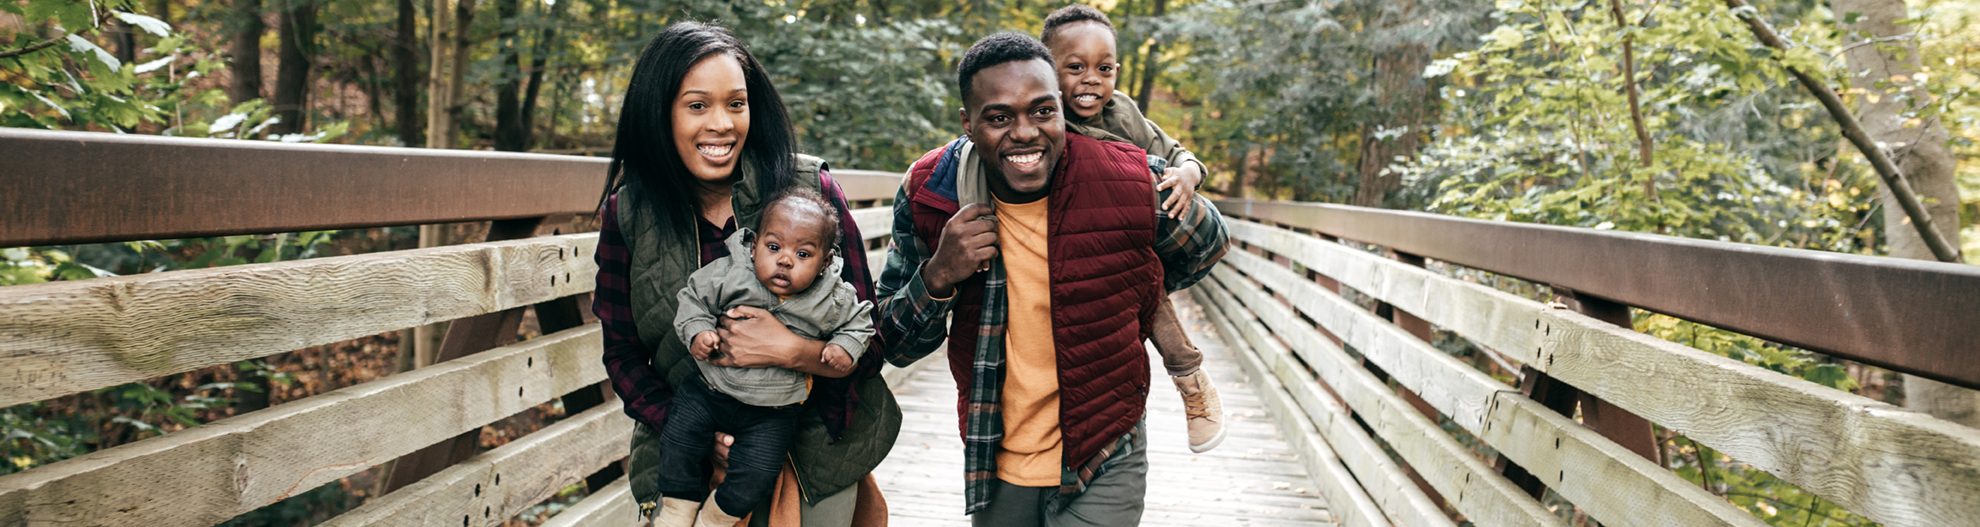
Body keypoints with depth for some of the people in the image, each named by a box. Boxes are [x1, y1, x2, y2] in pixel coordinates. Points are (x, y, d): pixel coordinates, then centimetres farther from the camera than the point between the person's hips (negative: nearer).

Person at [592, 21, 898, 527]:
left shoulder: (810, 188, -13)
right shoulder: (627, 215, -8)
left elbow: (868, 342, -10)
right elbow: (622, 356, 0)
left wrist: (790, 350, -28)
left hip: (815, 449, -1)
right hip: (690, 461, 1)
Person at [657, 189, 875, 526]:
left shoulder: (833, 302, -11)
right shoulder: (728, 274, -13)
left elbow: (859, 320, 6)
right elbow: (694, 298, -1)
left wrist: (845, 346, -11)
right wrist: (697, 331, -17)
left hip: (773, 411, -1)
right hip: (709, 389, 1)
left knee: (756, 475, -9)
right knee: (679, 441, -4)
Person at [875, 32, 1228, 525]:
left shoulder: (1131, 185, -17)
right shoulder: (929, 196, -12)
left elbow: (1207, 246, 6)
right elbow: (896, 348, -6)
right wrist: (938, 275, -24)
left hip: (1103, 469, -2)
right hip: (991, 463, 2)